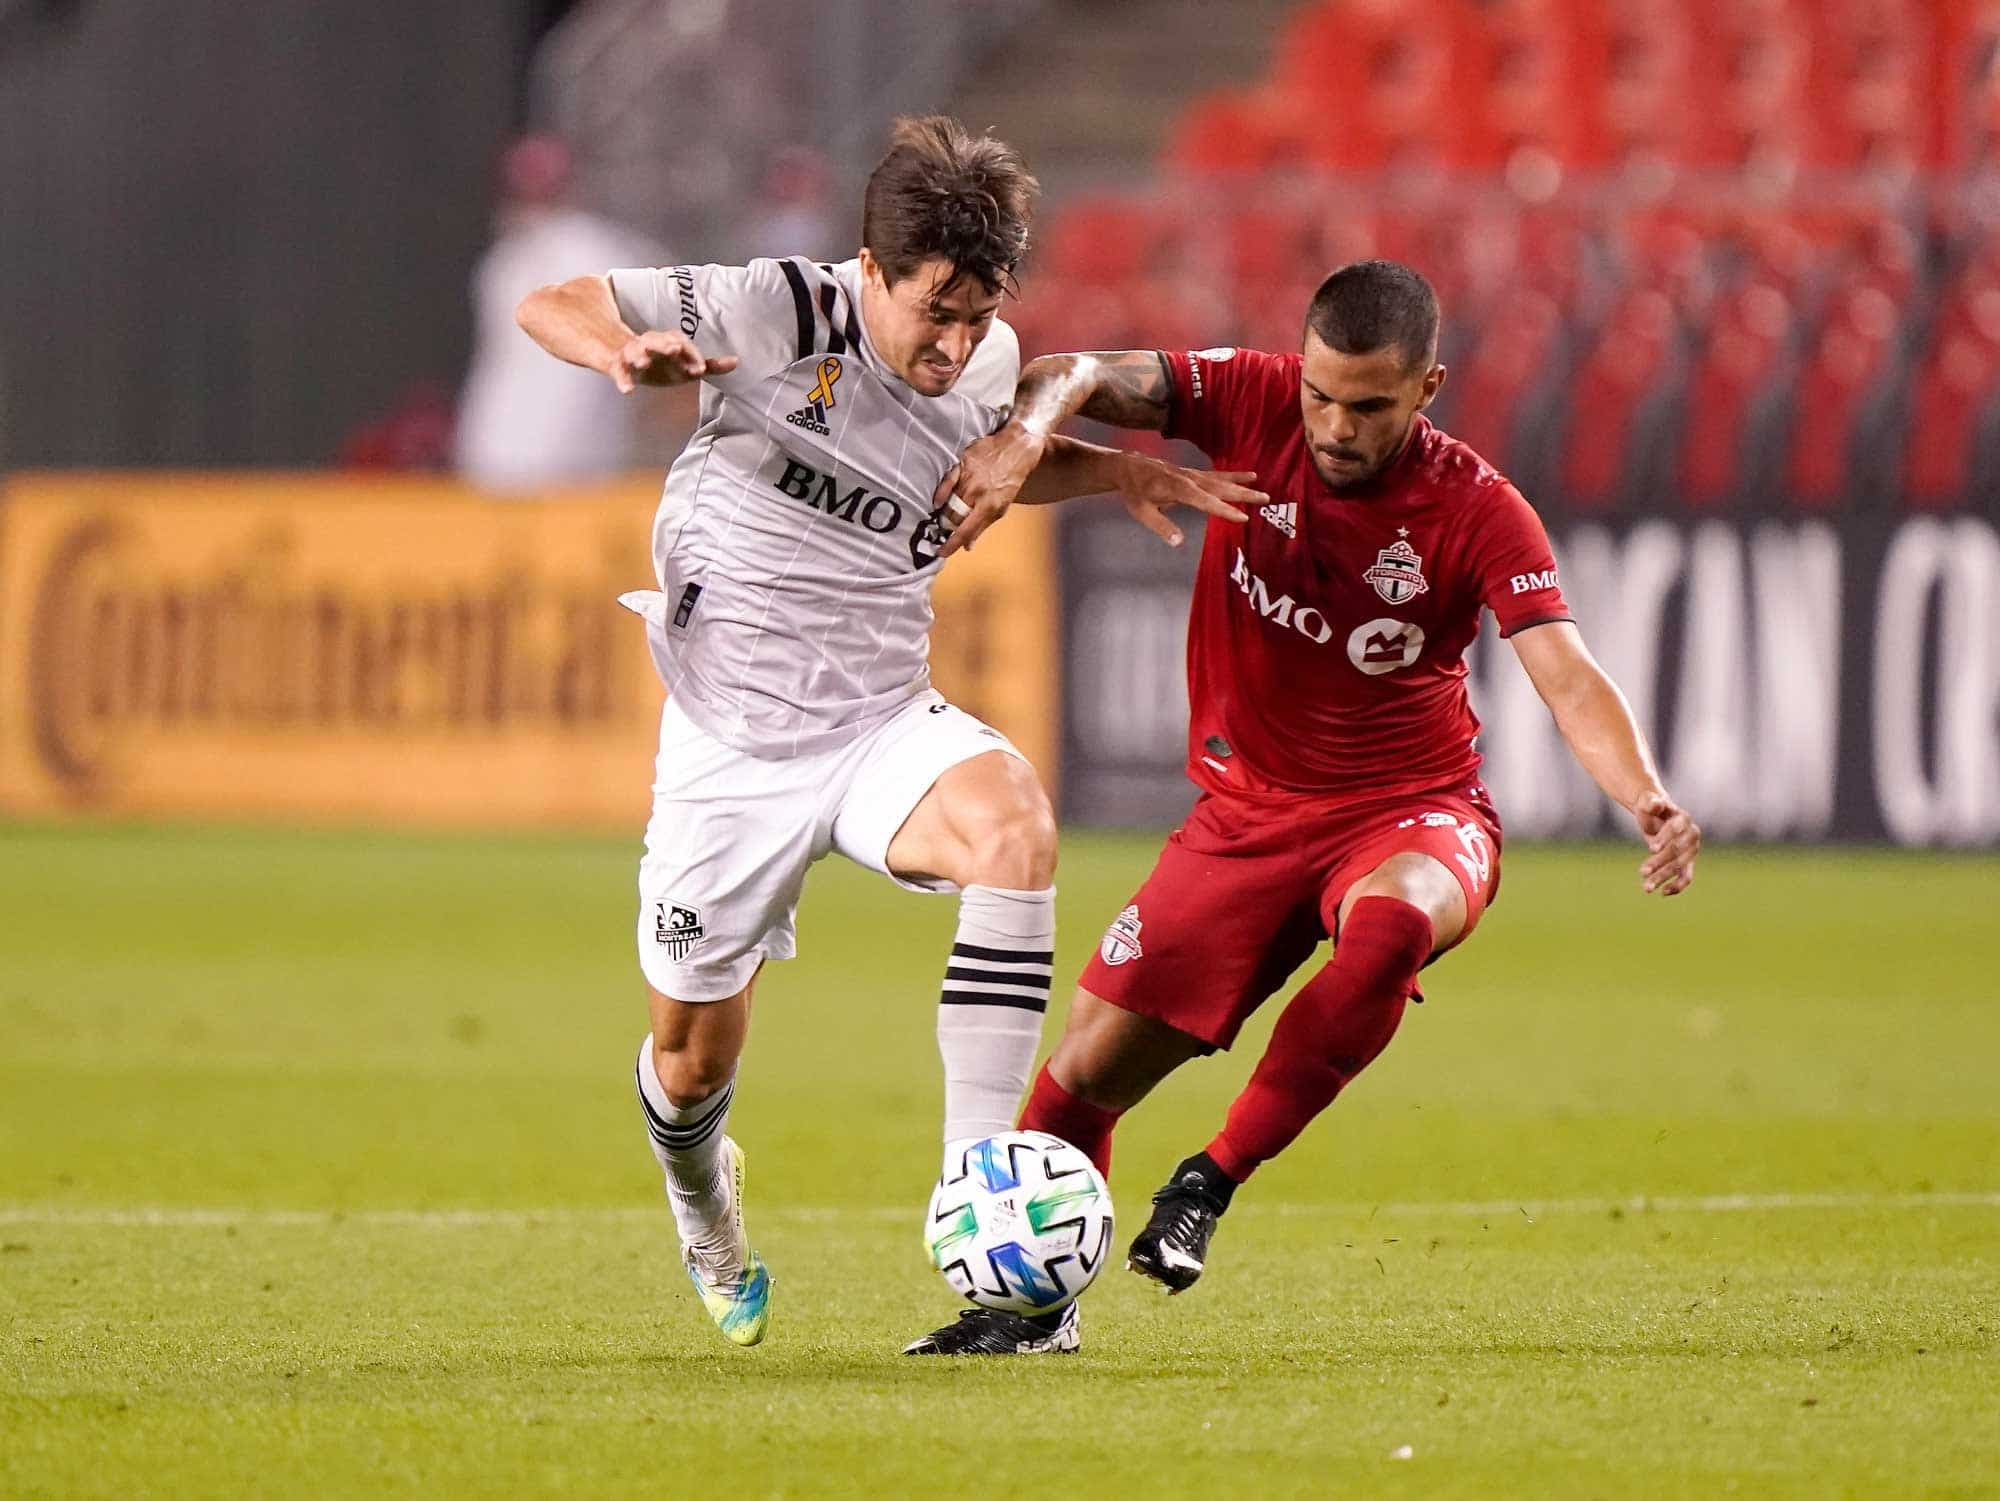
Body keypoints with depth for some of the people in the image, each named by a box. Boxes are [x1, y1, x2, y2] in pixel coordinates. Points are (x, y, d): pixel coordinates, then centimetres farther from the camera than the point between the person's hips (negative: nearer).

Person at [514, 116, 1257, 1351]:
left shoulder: (988, 367, -1)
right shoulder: (780, 316, -16)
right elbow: (552, 307, -14)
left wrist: (1115, 473, 8)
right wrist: (627, 355, -36)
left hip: (883, 726, 2)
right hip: (731, 743, -2)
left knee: (1016, 826, -32)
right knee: (693, 1061, 9)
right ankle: (706, 1209, 48)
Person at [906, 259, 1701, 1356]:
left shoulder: (1477, 513, -16)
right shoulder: (1255, 403, -10)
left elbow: (1566, 677, -24)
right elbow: (1080, 378, -17)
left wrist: (1647, 800, -43)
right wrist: (1026, 432, -41)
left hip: (1411, 813, -3)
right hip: (1247, 810, 3)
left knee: (1390, 925, -39)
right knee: (1089, 1067, 0)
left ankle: (1213, 1179, -22)